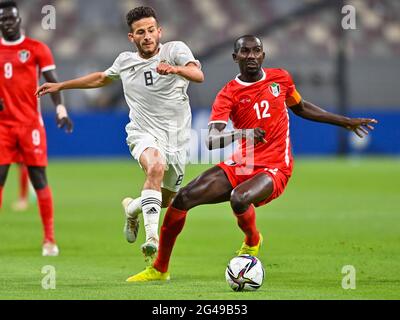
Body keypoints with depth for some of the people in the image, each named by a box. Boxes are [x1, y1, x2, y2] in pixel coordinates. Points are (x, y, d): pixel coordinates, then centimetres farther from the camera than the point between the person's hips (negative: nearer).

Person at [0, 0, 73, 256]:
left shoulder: (37, 49, 1)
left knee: (39, 179, -2)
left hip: (31, 124, -3)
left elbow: (52, 82, -3)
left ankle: (50, 239, 2)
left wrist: (61, 111, -16)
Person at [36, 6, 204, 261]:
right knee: (156, 166, -35)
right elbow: (102, 78, 27)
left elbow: (198, 75, -24)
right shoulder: (125, 61, 5)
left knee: (167, 200, 14)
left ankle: (132, 208, 49)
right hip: (144, 133, -1)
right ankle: (152, 237, -37)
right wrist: (60, 86, 29)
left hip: (177, 137, 1)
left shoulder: (175, 50, -6)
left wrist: (175, 69, -45)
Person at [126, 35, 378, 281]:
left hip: (274, 168, -2)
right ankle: (159, 269, 4)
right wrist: (242, 134, -37)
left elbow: (301, 108, 24)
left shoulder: (281, 78, 4)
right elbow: (211, 140, -18)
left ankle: (252, 241, 1)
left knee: (239, 198, -34)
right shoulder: (228, 95, -4)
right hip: (240, 166, 2)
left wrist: (346, 122, 28)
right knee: (184, 197, -12)